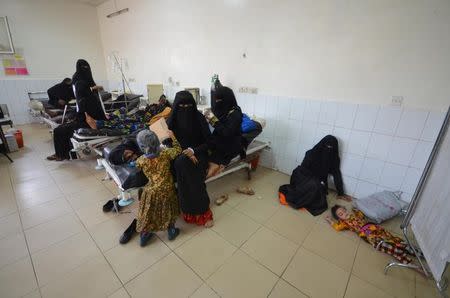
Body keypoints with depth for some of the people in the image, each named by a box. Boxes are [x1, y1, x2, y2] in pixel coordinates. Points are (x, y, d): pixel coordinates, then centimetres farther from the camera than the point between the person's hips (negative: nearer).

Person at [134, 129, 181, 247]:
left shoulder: (141, 160, -16)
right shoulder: (165, 154, -20)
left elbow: (137, 167, 7)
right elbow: (178, 149, -3)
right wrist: (173, 137, 6)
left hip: (151, 191, 1)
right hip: (166, 189, 0)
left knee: (147, 213, 20)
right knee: (168, 211, 22)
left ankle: (143, 237, 38)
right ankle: (171, 232, 40)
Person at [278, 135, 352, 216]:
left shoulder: (334, 159, -1)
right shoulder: (312, 154, -11)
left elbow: (337, 175, 3)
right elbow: (302, 169, -11)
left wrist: (340, 193, 3)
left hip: (319, 184, 4)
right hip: (305, 178, -4)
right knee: (314, 186, -37)